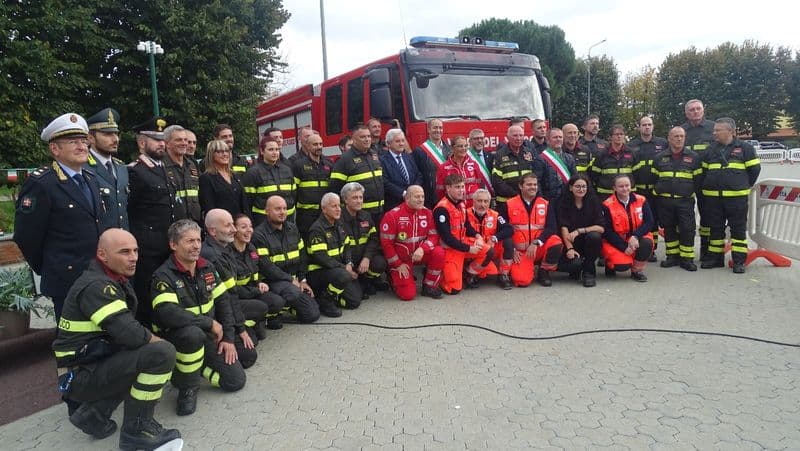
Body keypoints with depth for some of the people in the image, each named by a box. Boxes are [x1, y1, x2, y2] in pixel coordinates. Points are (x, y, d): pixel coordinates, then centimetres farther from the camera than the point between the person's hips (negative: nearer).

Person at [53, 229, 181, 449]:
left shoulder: (116, 280, 10)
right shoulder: (96, 286, -20)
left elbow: (125, 329, 13)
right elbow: (131, 334, -29)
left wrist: (150, 339, -5)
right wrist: (157, 341, -10)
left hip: (95, 362, 10)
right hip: (81, 376, -10)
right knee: (162, 353, -23)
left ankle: (94, 413, 15)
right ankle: (137, 430, -7)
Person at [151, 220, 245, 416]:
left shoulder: (207, 267, 2)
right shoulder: (164, 276, -18)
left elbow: (223, 302, 6)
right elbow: (168, 314, -33)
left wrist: (228, 338, -1)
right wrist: (210, 323, -27)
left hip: (208, 336, 6)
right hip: (174, 337, -6)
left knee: (236, 380, -2)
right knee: (193, 333, -41)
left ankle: (188, 367, 20)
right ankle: (187, 389, -16)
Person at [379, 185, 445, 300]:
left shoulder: (427, 213, -4)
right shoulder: (392, 215, -16)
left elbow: (434, 236, -4)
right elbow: (386, 243, -13)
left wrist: (422, 249, -25)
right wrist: (398, 265, -11)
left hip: (420, 254, 4)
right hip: (400, 259, -4)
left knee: (439, 253, -26)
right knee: (408, 295, -14)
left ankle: (429, 286, -5)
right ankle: (395, 277, 21)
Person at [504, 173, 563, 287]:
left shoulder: (545, 204, 3)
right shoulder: (509, 205, 0)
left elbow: (551, 228, -8)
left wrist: (536, 243, -22)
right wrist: (512, 250, -7)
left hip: (539, 249, 2)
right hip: (519, 251, -2)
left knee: (556, 242, -30)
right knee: (522, 280, -24)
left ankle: (543, 273, -4)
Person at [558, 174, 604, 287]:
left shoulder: (594, 201, -1)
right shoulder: (565, 203, -2)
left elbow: (601, 228, -9)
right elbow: (564, 228, -12)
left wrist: (579, 231, -21)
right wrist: (570, 248, -25)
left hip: (589, 243, 1)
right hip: (572, 243, -1)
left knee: (594, 236, -33)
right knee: (574, 263, -31)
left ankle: (588, 271, -13)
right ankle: (577, 269, 10)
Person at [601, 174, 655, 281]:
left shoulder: (641, 201, -2)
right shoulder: (607, 205, -12)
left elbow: (649, 222, -8)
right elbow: (607, 231, -12)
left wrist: (635, 236, -26)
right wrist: (624, 247, -19)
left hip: (636, 239, 3)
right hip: (615, 242, -3)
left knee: (647, 243, -29)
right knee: (622, 265, -26)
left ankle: (637, 270, -4)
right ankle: (610, 264, 13)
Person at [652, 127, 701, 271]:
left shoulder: (693, 157, 5)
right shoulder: (659, 158, 9)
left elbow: (698, 179, 6)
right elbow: (654, 178, 13)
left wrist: (693, 192, 1)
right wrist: (657, 194, 9)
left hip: (685, 201, -2)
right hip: (664, 201, 2)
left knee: (687, 229, -5)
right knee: (669, 229, 8)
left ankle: (687, 258, 3)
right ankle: (672, 256, 19)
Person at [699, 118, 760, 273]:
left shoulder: (745, 148, 0)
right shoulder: (711, 149, 11)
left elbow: (754, 169, 3)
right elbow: (704, 171, 17)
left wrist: (744, 187, 6)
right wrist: (706, 187, 9)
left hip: (736, 197, -4)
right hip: (713, 197, 4)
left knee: (738, 228, 1)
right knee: (715, 228, 9)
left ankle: (739, 260, 6)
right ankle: (715, 257, 19)